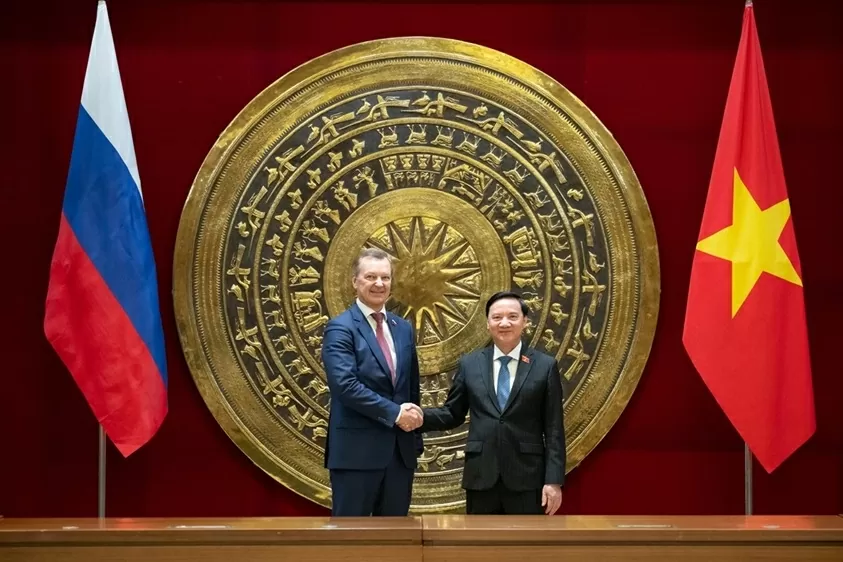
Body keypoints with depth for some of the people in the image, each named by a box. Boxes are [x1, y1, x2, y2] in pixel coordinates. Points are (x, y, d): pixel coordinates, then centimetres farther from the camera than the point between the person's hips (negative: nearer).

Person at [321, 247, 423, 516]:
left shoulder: (403, 328, 15)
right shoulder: (340, 328, -7)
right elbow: (345, 385, -19)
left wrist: (415, 438, 14)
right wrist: (394, 412, -18)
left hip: (400, 450, 7)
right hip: (357, 450, -7)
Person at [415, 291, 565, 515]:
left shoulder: (545, 366, 2)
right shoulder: (469, 364, 8)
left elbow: (554, 429, 0)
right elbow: (453, 414, 11)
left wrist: (554, 480, -7)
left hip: (527, 478, -2)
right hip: (481, 477, 2)